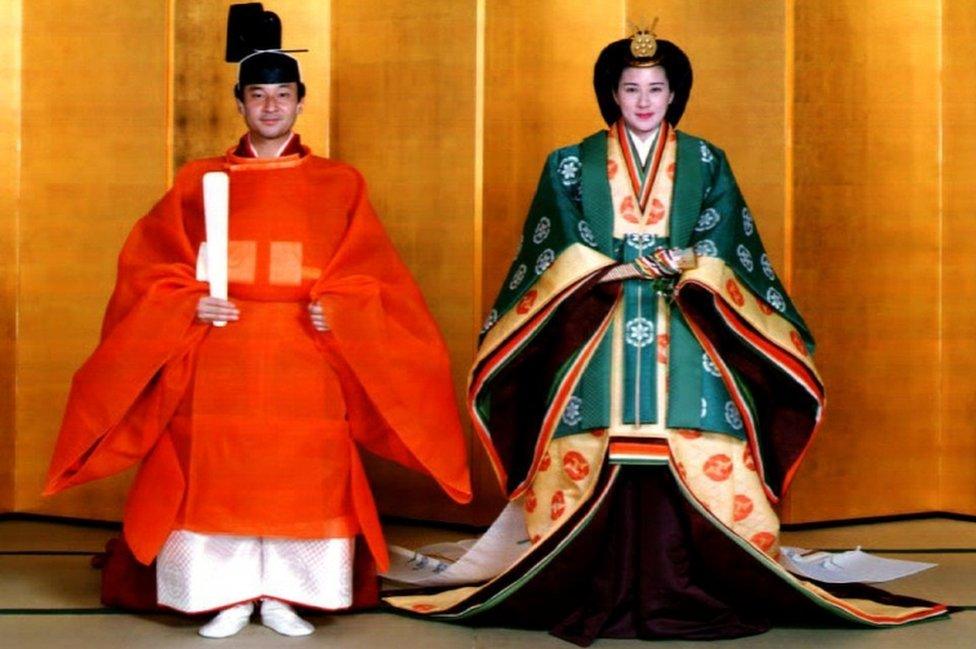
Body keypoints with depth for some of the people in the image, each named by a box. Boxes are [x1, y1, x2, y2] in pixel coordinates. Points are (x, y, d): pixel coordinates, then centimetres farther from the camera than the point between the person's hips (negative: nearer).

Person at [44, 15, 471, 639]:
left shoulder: (340, 185, 8)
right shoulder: (197, 181, 9)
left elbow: (370, 276, 5)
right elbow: (149, 267, 5)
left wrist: (337, 311, -13)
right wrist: (190, 305, -11)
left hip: (304, 360, 0)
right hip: (220, 359, 0)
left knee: (302, 477, -1)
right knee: (218, 473, -1)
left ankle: (283, 597, 12)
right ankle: (229, 598, 11)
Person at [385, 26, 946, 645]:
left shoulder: (707, 163, 12)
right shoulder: (573, 164, 11)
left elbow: (716, 253, 2)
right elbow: (566, 254, 1)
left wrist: (684, 269, -16)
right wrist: (638, 268, -11)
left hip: (685, 338, 0)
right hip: (598, 337, 0)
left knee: (695, 462, -9)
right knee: (598, 460, -8)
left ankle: (688, 594, -3)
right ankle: (602, 599, -2)